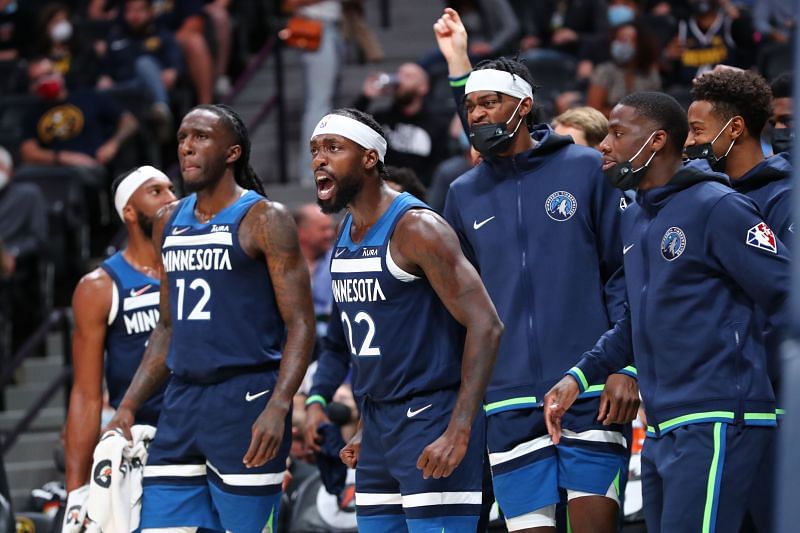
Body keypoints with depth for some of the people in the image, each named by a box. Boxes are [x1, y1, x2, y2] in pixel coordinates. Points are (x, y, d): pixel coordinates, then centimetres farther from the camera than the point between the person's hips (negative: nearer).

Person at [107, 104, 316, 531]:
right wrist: (128, 407, 15)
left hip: (246, 400, -7)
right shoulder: (169, 222, 15)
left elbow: (300, 324, -10)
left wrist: (277, 407, -22)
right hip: (181, 404, 7)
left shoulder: (264, 219, -5)